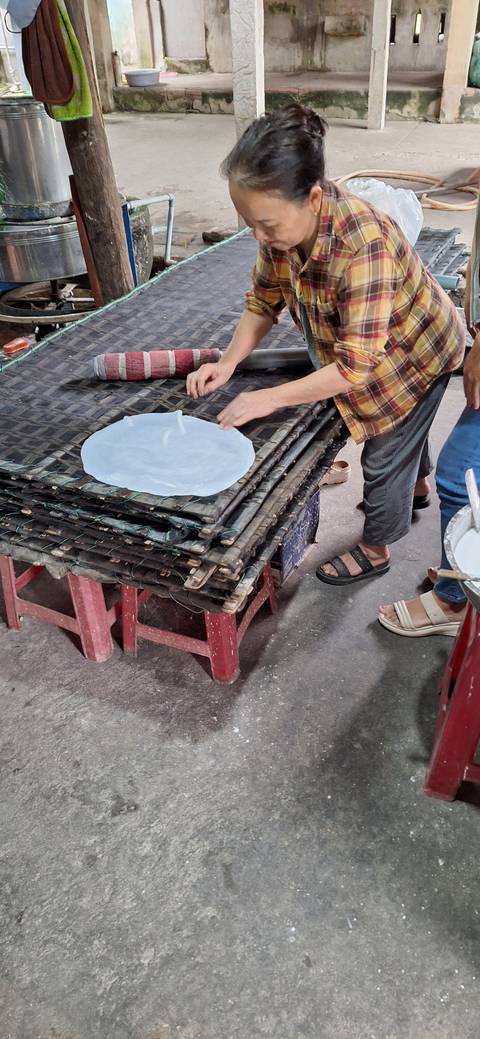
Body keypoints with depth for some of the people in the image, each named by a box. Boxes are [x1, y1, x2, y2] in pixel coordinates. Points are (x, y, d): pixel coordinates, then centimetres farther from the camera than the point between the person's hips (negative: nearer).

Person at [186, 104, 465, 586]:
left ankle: (374, 550, 34)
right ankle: (417, 485, 61)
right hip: (356, 348, 7)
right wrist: (228, 362, -22)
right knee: (400, 429, 30)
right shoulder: (283, 225, -22)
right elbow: (263, 300, -9)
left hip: (416, 353, -7)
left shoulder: (363, 244, -43)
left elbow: (356, 365, -41)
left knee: (384, 455, 9)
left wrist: (268, 399, -39)